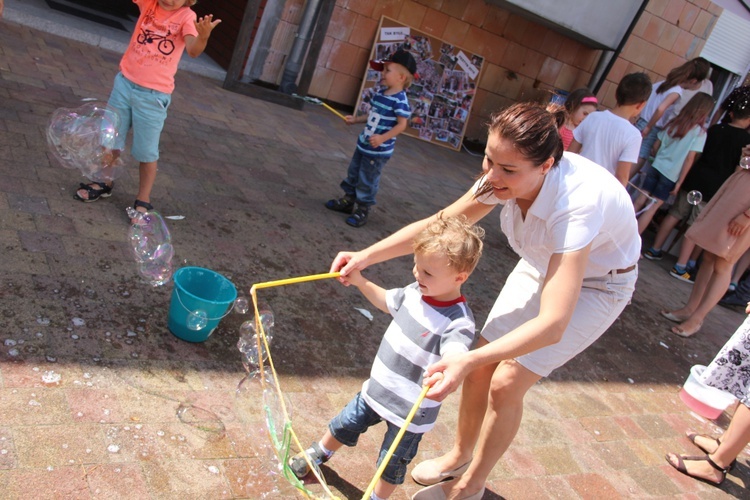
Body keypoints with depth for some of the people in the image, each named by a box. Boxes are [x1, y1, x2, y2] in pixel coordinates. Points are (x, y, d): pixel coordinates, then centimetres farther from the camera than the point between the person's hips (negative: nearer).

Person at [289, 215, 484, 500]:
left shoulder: (459, 321, -30)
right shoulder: (416, 292, -9)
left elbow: (456, 356, -46)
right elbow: (385, 301, 11)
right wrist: (361, 282, 2)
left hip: (412, 411, -6)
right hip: (378, 389, 7)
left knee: (391, 465, 16)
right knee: (344, 426, 28)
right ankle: (319, 454, 58)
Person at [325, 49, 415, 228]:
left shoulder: (400, 100, -21)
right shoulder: (379, 94, 6)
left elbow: (402, 124, -22)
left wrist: (383, 138, -30)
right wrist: (356, 119, 15)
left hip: (379, 151, -9)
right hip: (363, 144, 9)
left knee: (367, 181, 1)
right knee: (353, 173, 20)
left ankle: (363, 211, 16)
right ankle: (348, 201, 37)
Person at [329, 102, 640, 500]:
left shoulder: (576, 204, -42)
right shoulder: (505, 177, -23)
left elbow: (552, 324, -47)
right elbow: (439, 224, -14)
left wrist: (466, 361, -58)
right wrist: (366, 256, -24)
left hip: (597, 285, -5)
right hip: (541, 266, 6)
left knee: (506, 384, -9)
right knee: (482, 368, 3)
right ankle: (459, 456, 29)